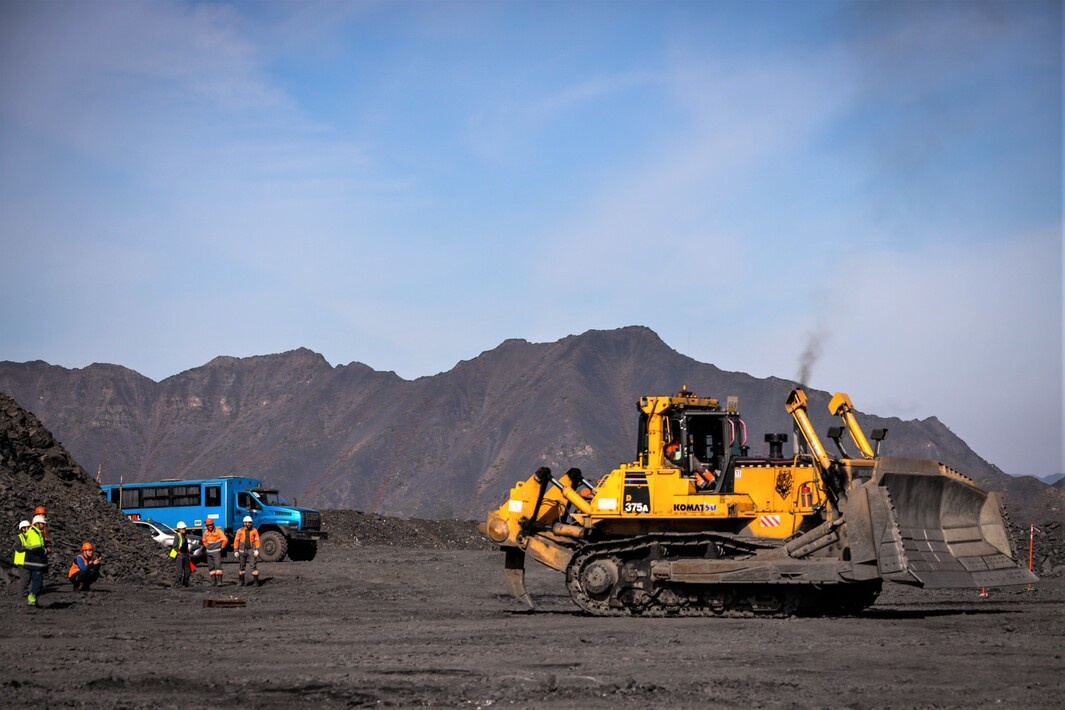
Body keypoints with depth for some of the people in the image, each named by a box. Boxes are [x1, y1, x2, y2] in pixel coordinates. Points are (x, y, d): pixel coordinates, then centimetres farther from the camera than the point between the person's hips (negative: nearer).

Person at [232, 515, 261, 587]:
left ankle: (256, 581, -8)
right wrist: (236, 551, -2)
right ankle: (241, 582, 18)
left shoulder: (254, 531, -1)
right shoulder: (240, 531, -1)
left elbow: (257, 540, 1)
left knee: (254, 565, -9)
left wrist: (257, 550, -7)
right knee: (242, 566, 7)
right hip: (242, 550, 1)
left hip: (251, 550, -1)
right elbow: (236, 541, 1)